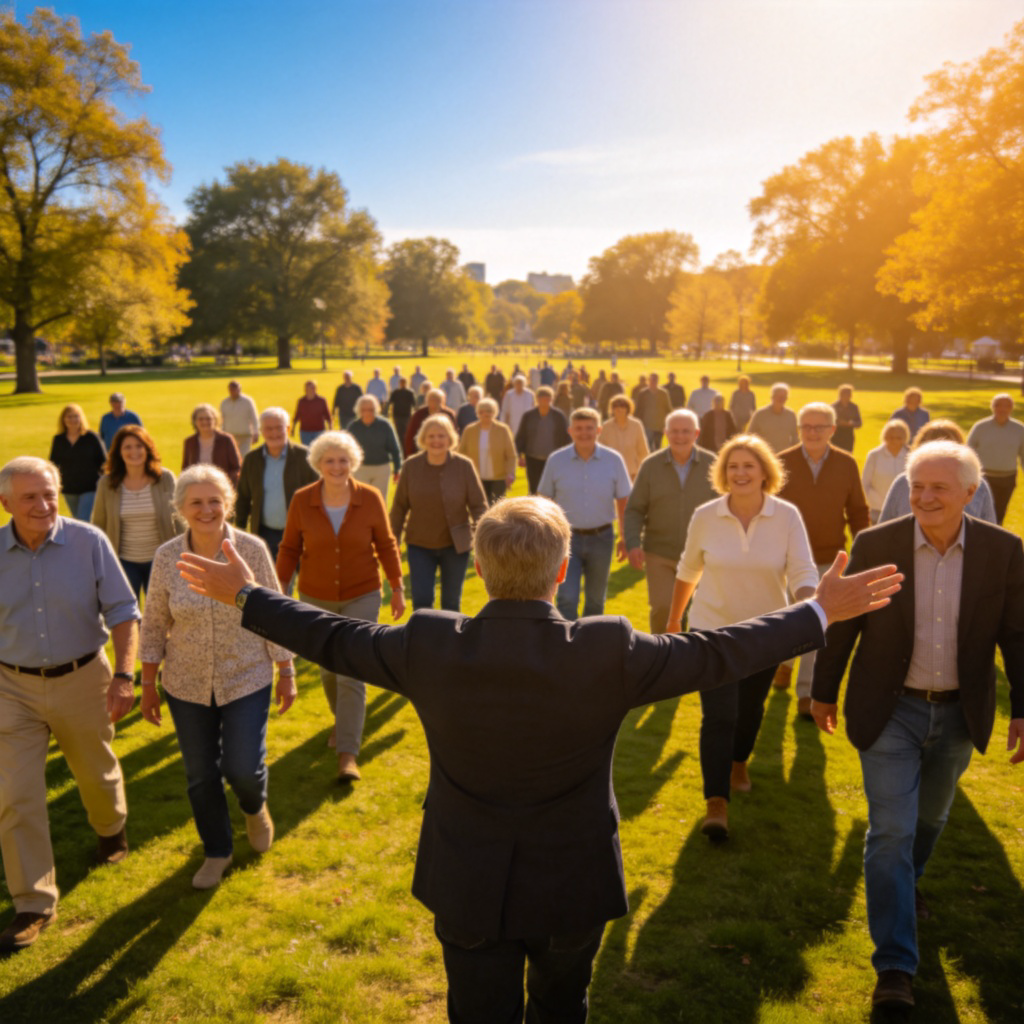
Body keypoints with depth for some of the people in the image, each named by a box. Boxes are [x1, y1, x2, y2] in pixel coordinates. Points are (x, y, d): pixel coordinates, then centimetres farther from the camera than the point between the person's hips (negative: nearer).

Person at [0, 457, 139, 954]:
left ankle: (111, 829, 53)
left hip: (81, 679, -1)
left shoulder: (88, 542, -13)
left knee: (96, 772, 19)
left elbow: (122, 610, -9)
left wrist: (124, 675, -18)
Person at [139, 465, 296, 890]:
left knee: (243, 770, 0)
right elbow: (154, 625, 1)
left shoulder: (252, 549, -13)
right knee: (200, 776, 11)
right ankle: (216, 851, 36)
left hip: (247, 680, -1)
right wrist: (148, 685, 4)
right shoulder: (167, 557, -9)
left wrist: (287, 674, -2)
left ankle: (254, 807, 37)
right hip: (187, 685, 2)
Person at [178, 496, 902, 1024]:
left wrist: (245, 595, 11)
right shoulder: (610, 653, -25)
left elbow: (333, 639, -6)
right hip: (574, 886, 0)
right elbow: (719, 653, -14)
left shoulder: (429, 646, -20)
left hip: (468, 890, 1)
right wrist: (820, 611, 0)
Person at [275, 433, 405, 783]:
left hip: (362, 597, -2)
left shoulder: (370, 498, -12)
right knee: (328, 670, 18)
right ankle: (342, 719, 47)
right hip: (316, 599, 2)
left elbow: (386, 544, -1)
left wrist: (398, 588, 3)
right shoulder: (302, 501, -10)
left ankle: (347, 755, -4)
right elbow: (289, 548, 0)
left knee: (352, 674, -8)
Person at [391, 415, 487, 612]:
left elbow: (479, 505, -5)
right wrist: (393, 541, 4)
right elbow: (400, 506, 3)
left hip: (455, 546, 0)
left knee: (451, 604, 10)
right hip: (419, 546, 1)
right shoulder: (411, 466, -5)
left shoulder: (464, 466, -9)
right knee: (421, 602, -3)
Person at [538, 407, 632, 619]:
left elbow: (623, 501, 3)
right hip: (568, 537, -1)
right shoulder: (556, 461, -5)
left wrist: (624, 537, 3)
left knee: (595, 601, 15)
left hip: (601, 538, 1)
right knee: (567, 599, -10)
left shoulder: (613, 460, -4)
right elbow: (544, 500, 2)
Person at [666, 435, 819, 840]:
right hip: (712, 629, -1)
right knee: (719, 716, -10)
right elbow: (688, 570, 4)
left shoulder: (787, 516, -12)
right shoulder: (705, 517, -10)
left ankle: (739, 763, 48)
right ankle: (716, 804, -2)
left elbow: (803, 573, -16)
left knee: (750, 709, 20)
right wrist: (674, 617, 13)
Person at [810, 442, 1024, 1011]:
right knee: (891, 831, -3)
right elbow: (843, 624, -4)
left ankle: (909, 882, 54)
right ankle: (896, 967, 7)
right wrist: (825, 691, 4)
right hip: (891, 711, -2)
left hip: (958, 714, 3)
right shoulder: (875, 545, -13)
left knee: (932, 818, 24)